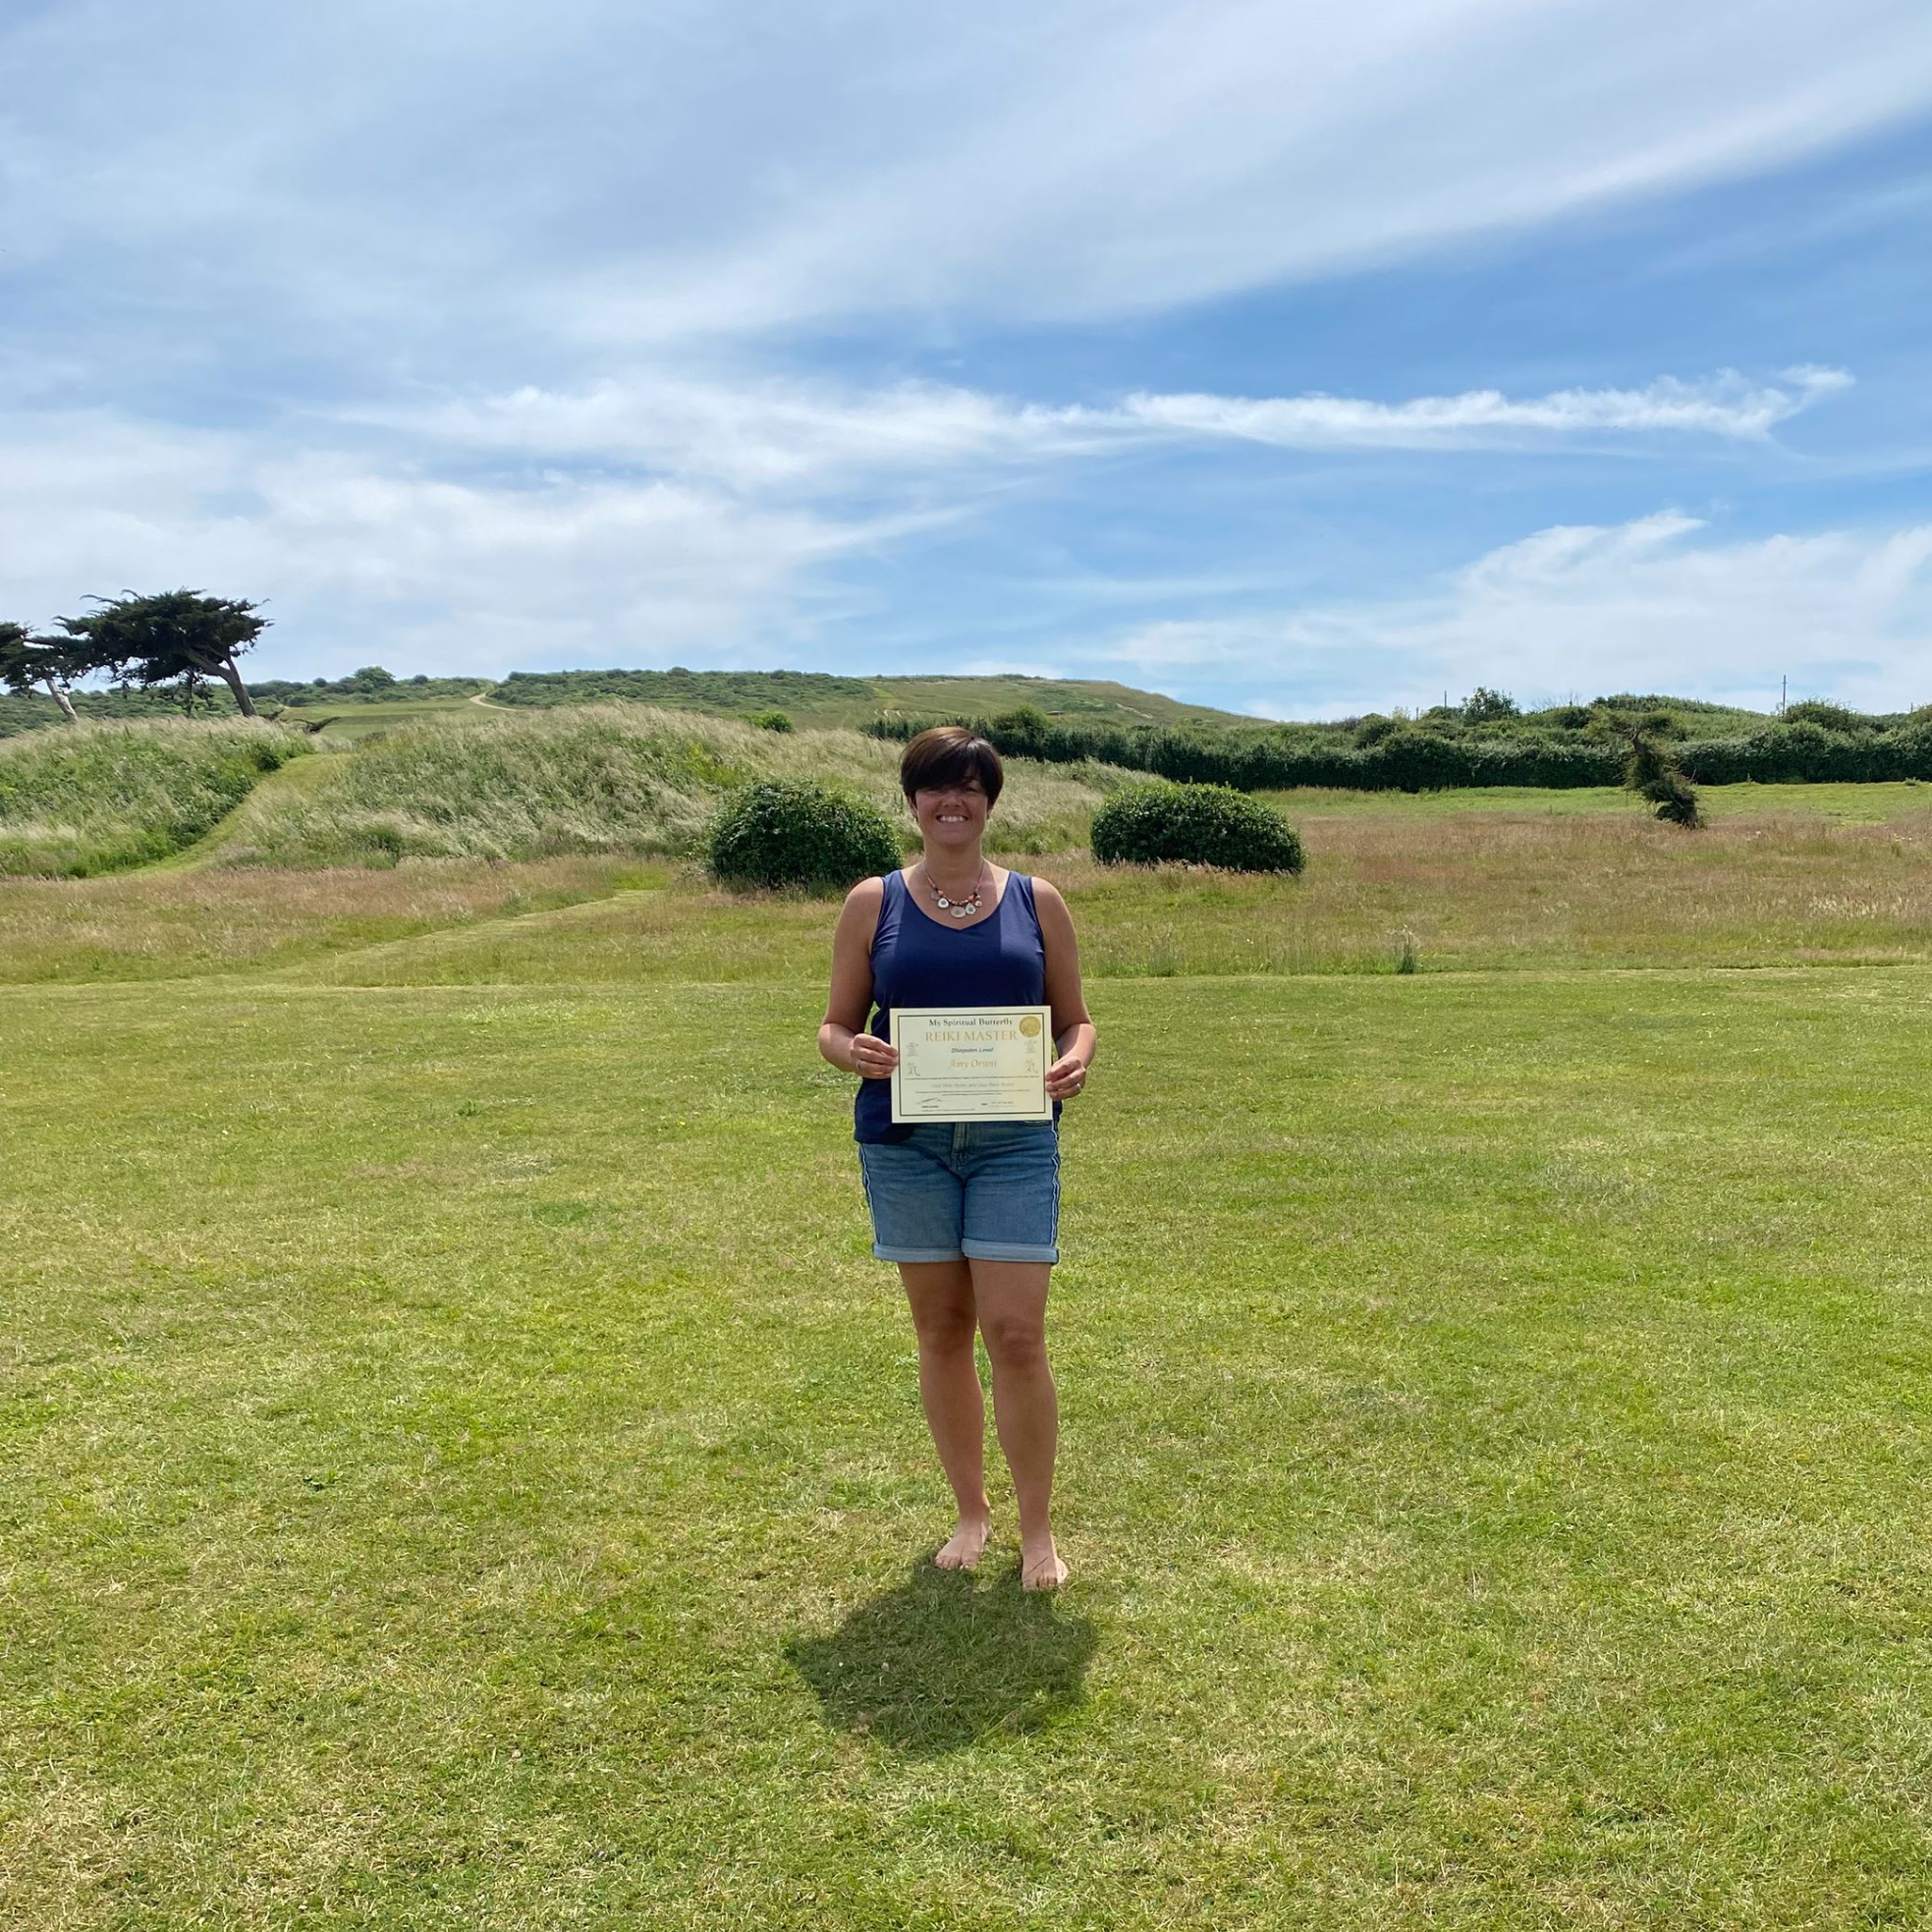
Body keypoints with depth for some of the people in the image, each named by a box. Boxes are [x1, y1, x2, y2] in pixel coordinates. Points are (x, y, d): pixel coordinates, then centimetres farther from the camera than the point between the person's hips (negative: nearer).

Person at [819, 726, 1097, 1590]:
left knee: (1015, 1332, -5)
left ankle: (1038, 1528, 15)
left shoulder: (1036, 900, 6)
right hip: (906, 1144, 1)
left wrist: (1074, 1061, -12)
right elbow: (834, 1024, 6)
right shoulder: (873, 903, 5)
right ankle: (970, 1511, 29)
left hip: (1016, 1141, 0)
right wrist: (854, 1051, -17)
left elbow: (1076, 1018, 11)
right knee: (941, 1331, 10)